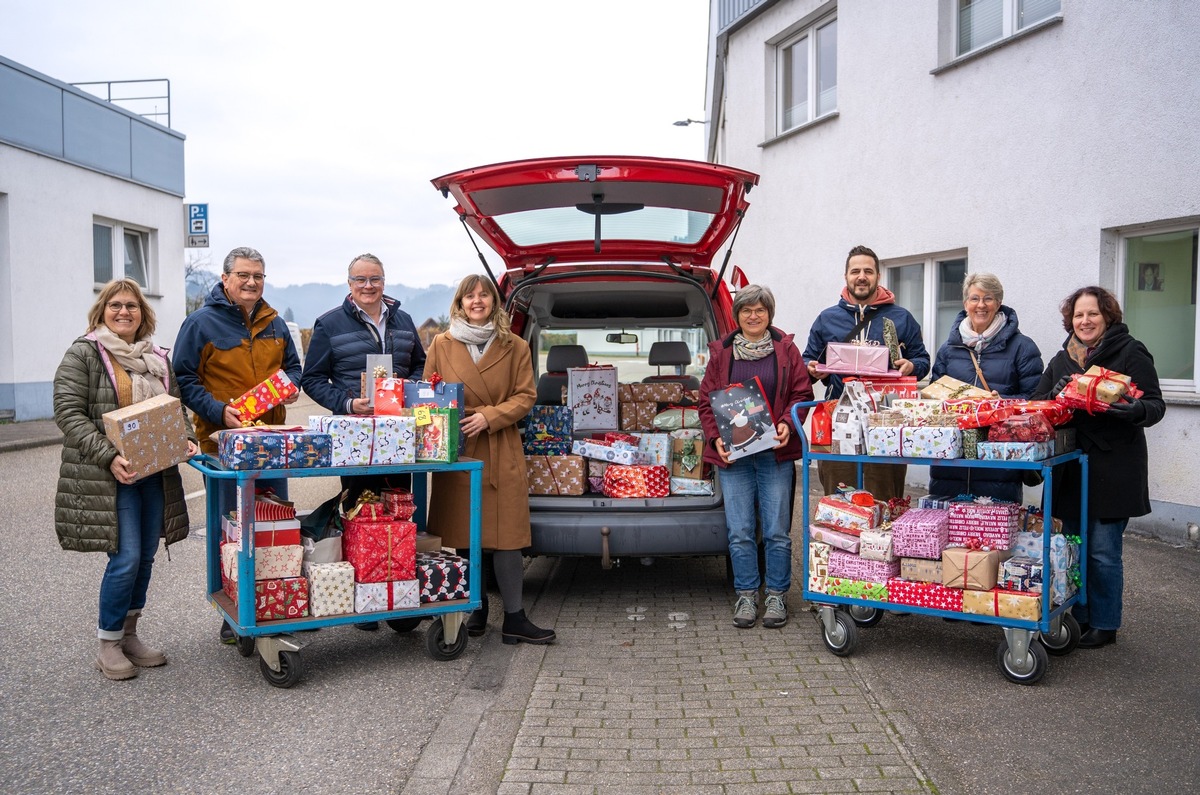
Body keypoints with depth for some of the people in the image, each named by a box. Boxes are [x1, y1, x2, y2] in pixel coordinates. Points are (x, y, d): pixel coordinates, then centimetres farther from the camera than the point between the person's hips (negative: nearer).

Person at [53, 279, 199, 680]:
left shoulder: (157, 358, 14)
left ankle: (128, 635, 25)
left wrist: (186, 438, -1)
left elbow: (176, 409, 20)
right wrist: (109, 456, -21)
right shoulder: (83, 354, -4)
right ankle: (108, 646, 9)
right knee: (126, 558, -9)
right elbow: (68, 412, -11)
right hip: (108, 477, -6)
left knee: (145, 558, 10)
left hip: (155, 474, 6)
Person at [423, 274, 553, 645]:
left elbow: (526, 396, 1)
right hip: (456, 453, 1)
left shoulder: (515, 347, 5)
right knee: (462, 535, 7)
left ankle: (514, 619, 6)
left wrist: (489, 416, -13)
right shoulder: (441, 345, 7)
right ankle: (475, 608, 24)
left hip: (502, 454, -1)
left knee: (506, 536, -2)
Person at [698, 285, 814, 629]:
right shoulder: (720, 352, 8)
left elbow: (802, 394, 4)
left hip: (775, 453, -1)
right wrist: (716, 437, -7)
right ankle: (746, 594, 16)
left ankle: (777, 595, 16)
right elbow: (707, 401, 8)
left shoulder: (786, 349, 6)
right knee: (739, 532, 3)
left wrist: (787, 423, -14)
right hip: (732, 454, 1)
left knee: (777, 531, 2)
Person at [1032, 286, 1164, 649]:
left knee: (1102, 551, -1)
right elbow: (1036, 402, 13)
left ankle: (1104, 625, 15)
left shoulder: (1130, 353, -3)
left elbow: (1155, 405, -6)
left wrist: (1133, 410, -28)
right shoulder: (1061, 360, 13)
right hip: (1070, 467, 5)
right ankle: (1081, 618, 26)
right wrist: (1056, 395, -9)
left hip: (1113, 467, -5)